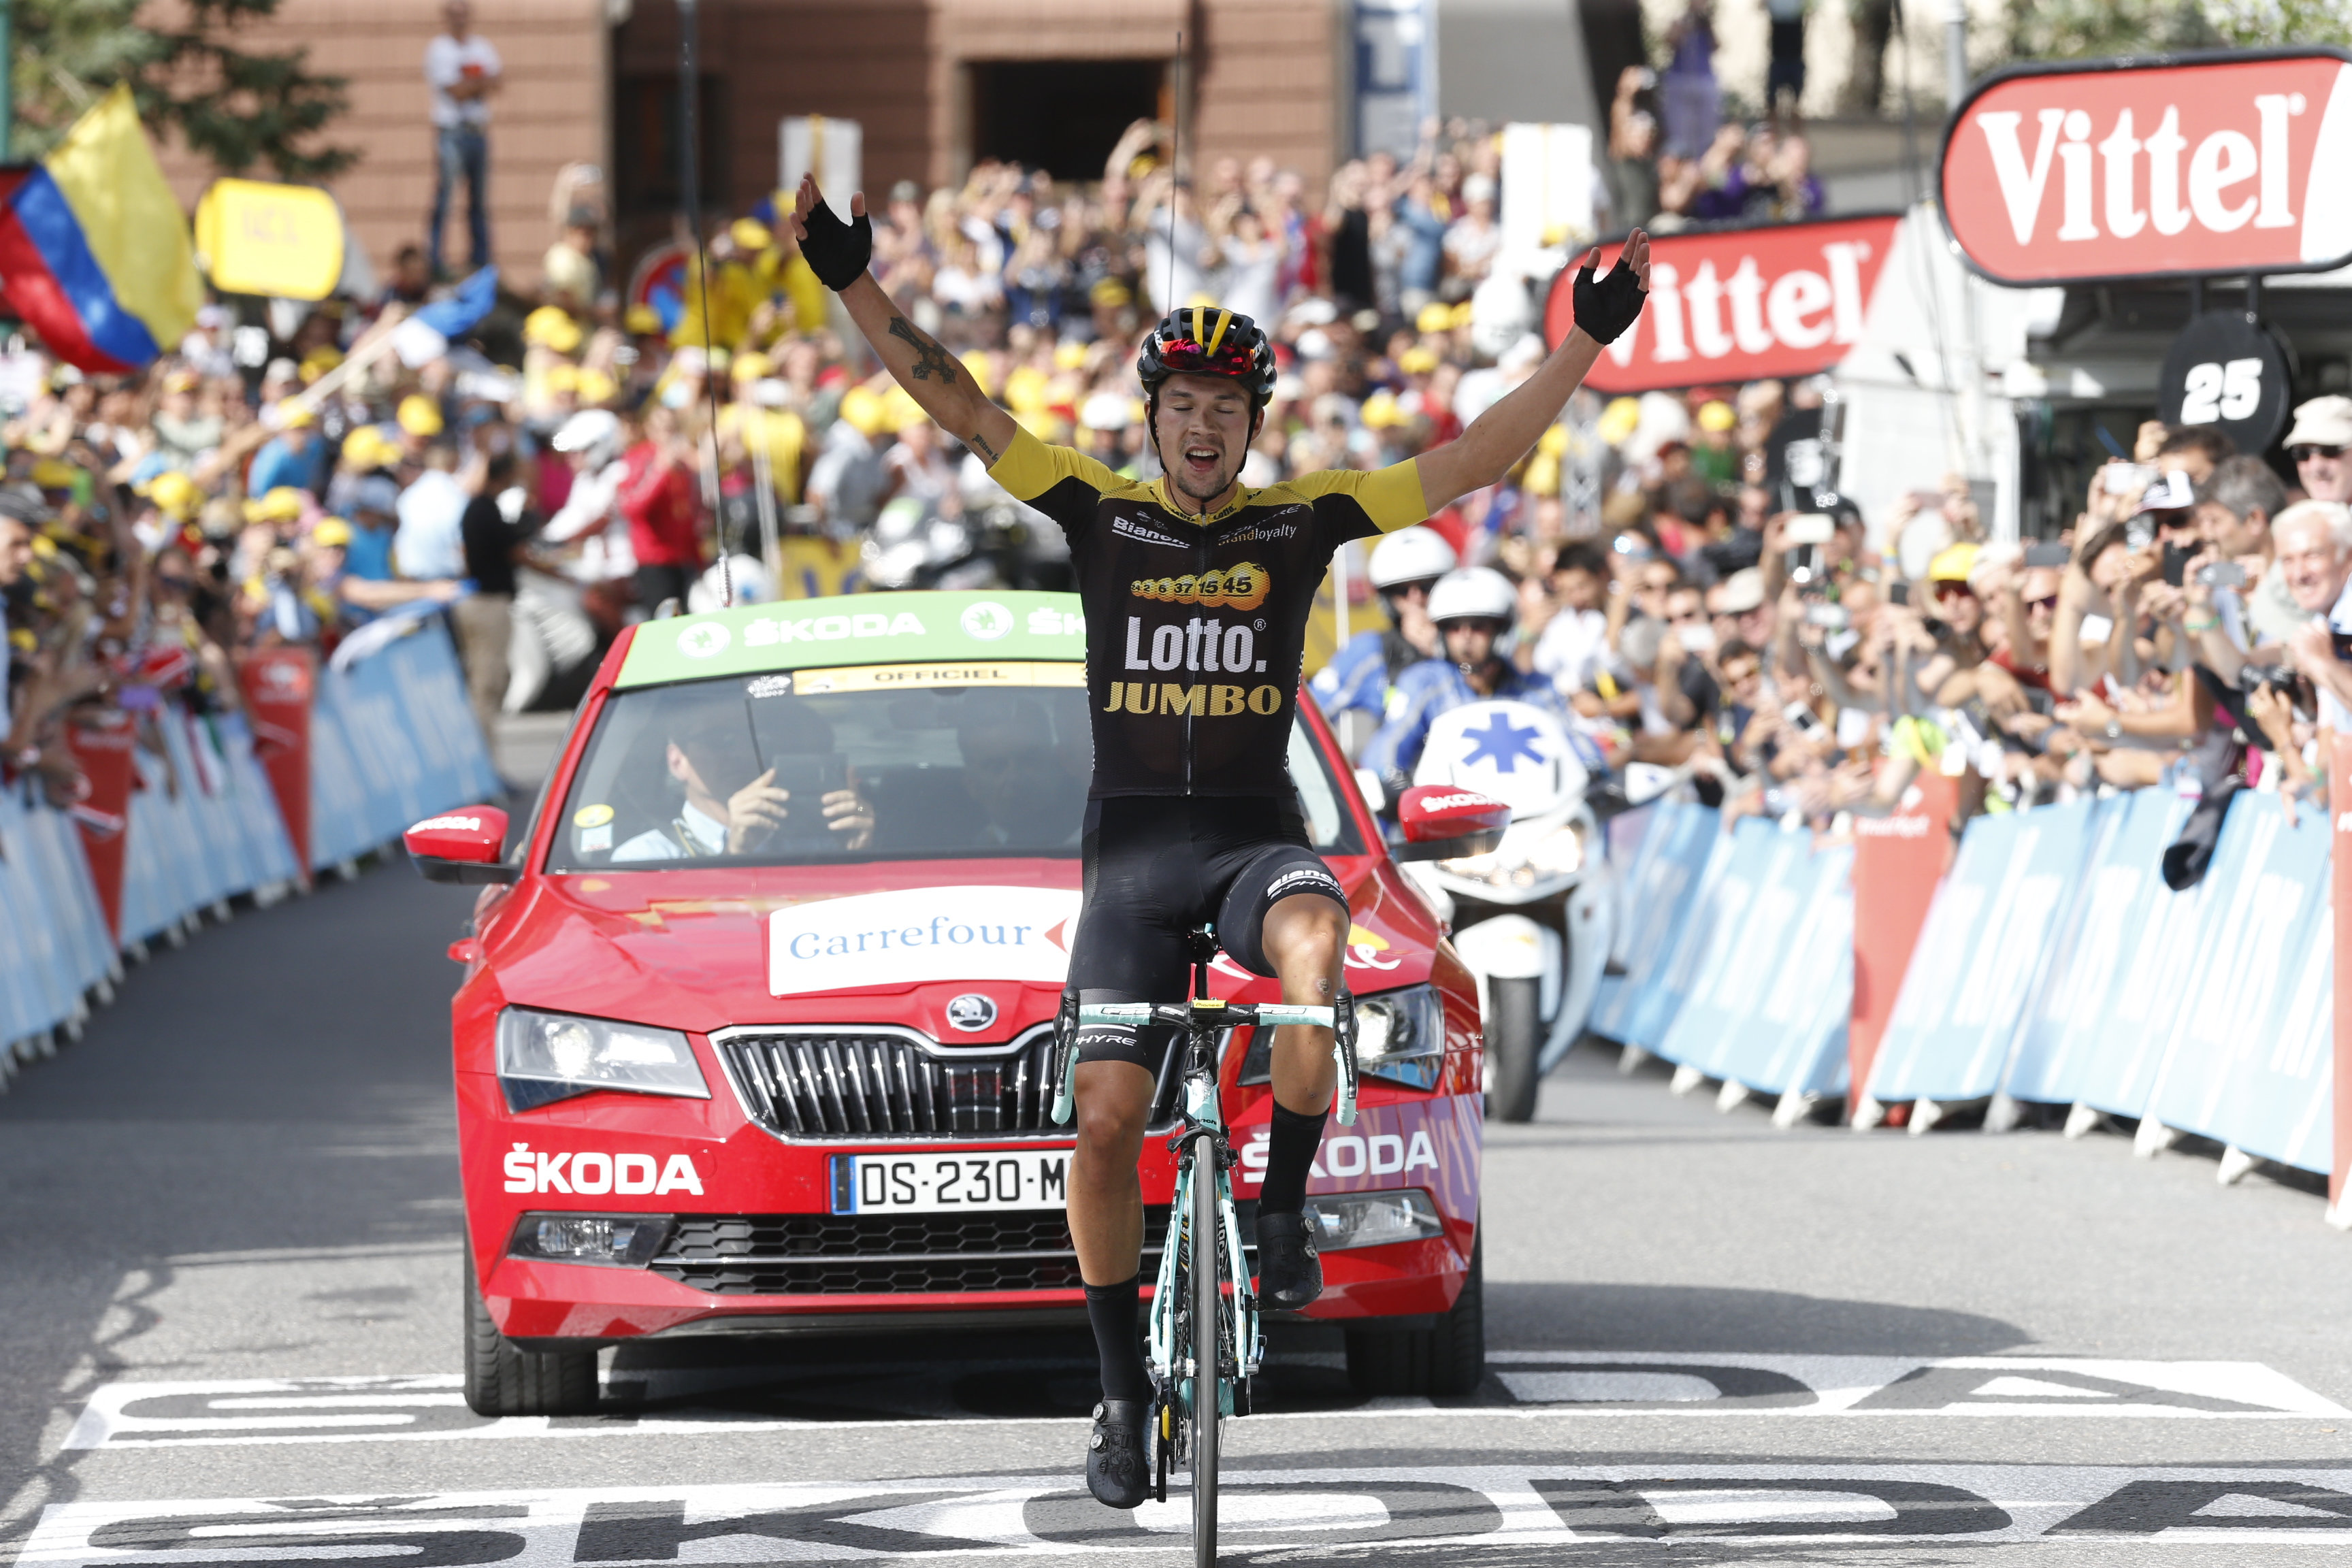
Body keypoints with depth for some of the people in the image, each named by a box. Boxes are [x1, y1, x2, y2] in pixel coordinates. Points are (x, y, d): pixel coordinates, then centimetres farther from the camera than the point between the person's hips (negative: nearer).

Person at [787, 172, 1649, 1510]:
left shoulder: (1301, 521, 5)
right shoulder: (1101, 515, 5)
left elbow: (1474, 463, 3)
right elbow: (963, 409, 1)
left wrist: (1588, 344, -4)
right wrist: (854, 283, -7)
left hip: (1257, 834, -1)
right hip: (1134, 844, 1)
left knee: (1319, 948, -37)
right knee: (1106, 1116, -11)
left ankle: (1284, 1210, -18)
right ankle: (1126, 1388, 5)